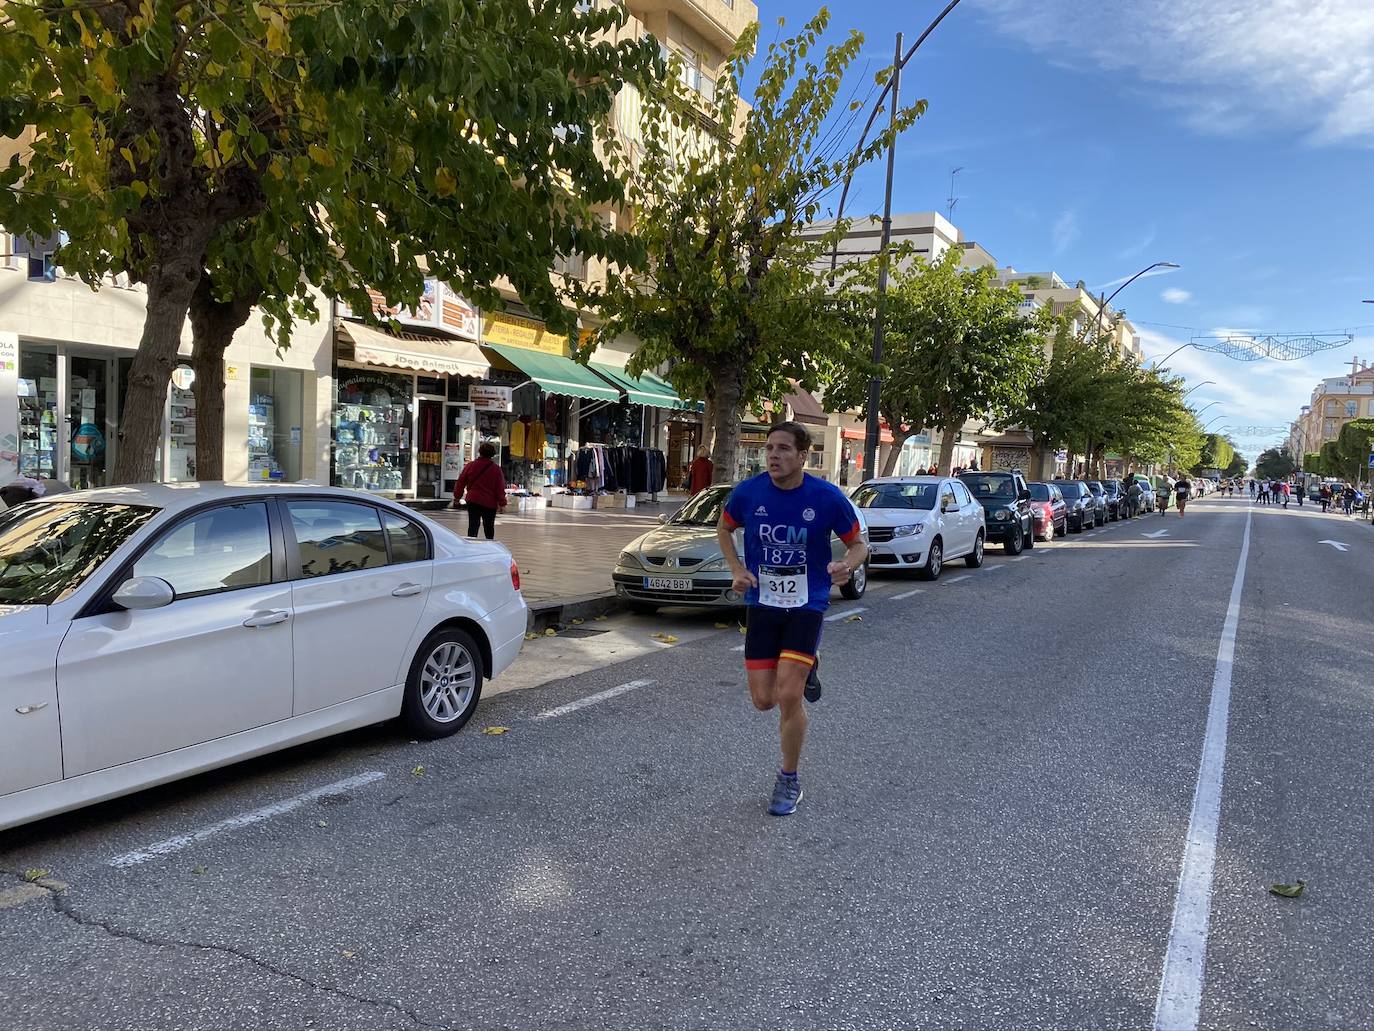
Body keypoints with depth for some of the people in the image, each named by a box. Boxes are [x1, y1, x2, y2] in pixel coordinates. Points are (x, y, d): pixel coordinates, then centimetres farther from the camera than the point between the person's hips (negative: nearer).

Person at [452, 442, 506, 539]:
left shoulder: (470, 465, 1)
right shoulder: (496, 469, -4)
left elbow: (460, 483, 6)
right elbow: (500, 488, -4)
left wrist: (457, 497, 16)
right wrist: (502, 503, 3)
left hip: (473, 501, 0)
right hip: (490, 504, 0)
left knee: (473, 526, 0)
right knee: (489, 527, 15)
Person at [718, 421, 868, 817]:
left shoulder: (828, 498, -13)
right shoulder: (748, 492, -8)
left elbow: (858, 543, 0)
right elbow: (724, 529, 12)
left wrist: (846, 567, -22)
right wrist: (738, 569, -4)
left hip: (807, 606, -2)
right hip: (762, 603, 3)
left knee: (788, 697, -11)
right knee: (763, 700, 2)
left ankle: (788, 782, 13)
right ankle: (802, 671, 39)